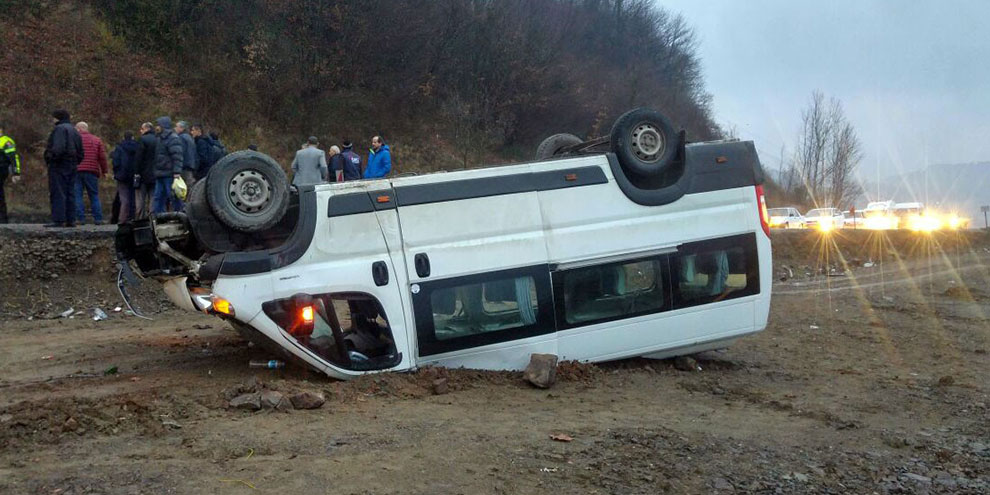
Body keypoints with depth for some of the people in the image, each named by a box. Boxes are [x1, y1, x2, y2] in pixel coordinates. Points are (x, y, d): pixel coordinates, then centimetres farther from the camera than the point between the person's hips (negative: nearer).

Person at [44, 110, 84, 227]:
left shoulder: (59, 129, -9)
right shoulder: (75, 131, 19)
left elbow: (58, 148, -24)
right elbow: (81, 153, 18)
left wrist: (50, 157, -14)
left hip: (59, 165, -9)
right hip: (71, 166, 9)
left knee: (58, 193, -8)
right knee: (70, 193, 10)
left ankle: (58, 220, -11)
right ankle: (70, 220, 9)